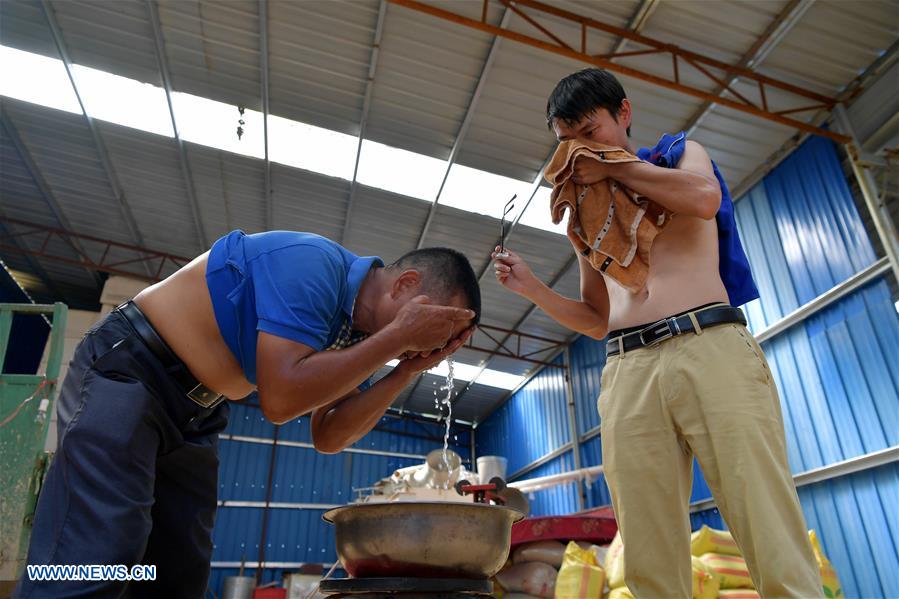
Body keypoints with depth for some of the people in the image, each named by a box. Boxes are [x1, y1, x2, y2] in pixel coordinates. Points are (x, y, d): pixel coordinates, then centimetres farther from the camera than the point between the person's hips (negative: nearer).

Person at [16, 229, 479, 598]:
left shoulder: (355, 332, 2)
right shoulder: (314, 263, -25)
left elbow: (328, 437, 0)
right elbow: (281, 398, -34)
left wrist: (409, 369, -10)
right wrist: (399, 337, -28)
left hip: (193, 417, 9)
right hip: (125, 370, -8)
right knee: (94, 560, -21)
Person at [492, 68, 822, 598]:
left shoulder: (679, 152, 21)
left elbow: (705, 198, -6)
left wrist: (614, 168, 4)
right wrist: (531, 287, 11)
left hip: (712, 347, -2)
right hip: (628, 374, 3)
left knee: (777, 552, -10)